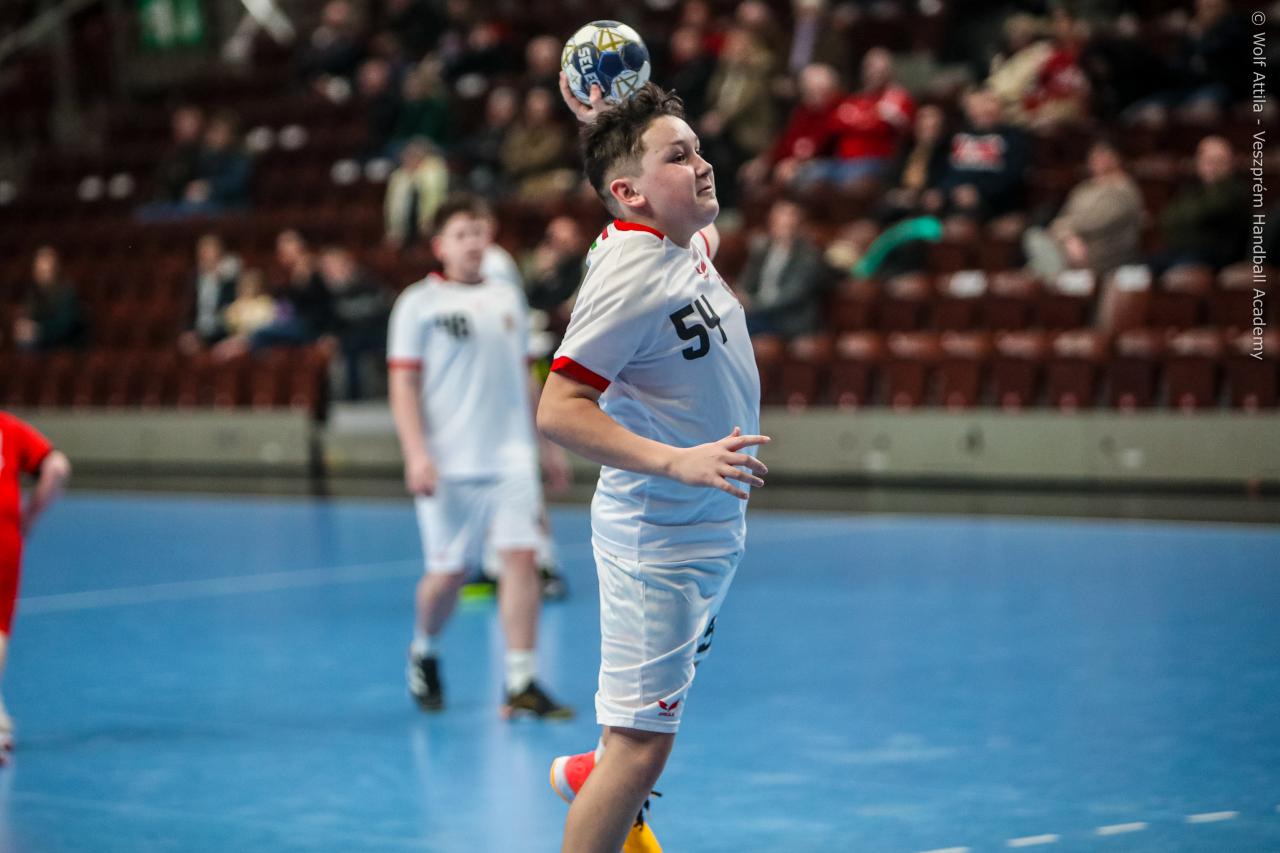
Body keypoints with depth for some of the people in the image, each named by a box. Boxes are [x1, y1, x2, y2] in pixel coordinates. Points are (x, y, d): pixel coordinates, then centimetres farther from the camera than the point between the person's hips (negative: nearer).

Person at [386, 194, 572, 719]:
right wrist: (416, 454, -16)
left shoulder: (508, 297, 13)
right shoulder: (419, 303, -1)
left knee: (521, 557, -8)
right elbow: (403, 384, -6)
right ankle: (424, 653, 29)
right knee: (449, 571, 0)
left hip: (511, 458, 4)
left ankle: (522, 684, -7)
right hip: (449, 463, -4)